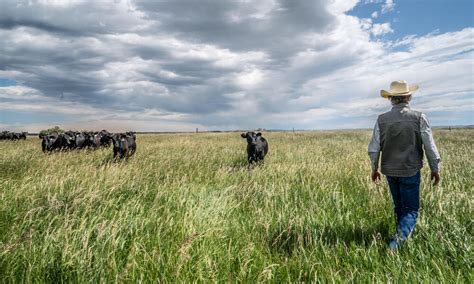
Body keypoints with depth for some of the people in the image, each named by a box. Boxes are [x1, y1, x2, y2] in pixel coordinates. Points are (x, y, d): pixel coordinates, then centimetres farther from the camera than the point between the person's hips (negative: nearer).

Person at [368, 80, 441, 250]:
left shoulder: (382, 120, -5)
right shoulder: (419, 118, -10)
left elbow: (373, 149, -2)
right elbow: (430, 147, -7)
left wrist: (374, 169, 11)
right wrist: (435, 169, 7)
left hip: (389, 171, 3)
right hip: (410, 171, -3)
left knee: (399, 206, 21)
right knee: (411, 209, 5)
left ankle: (405, 234, 35)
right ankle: (398, 239, -14)